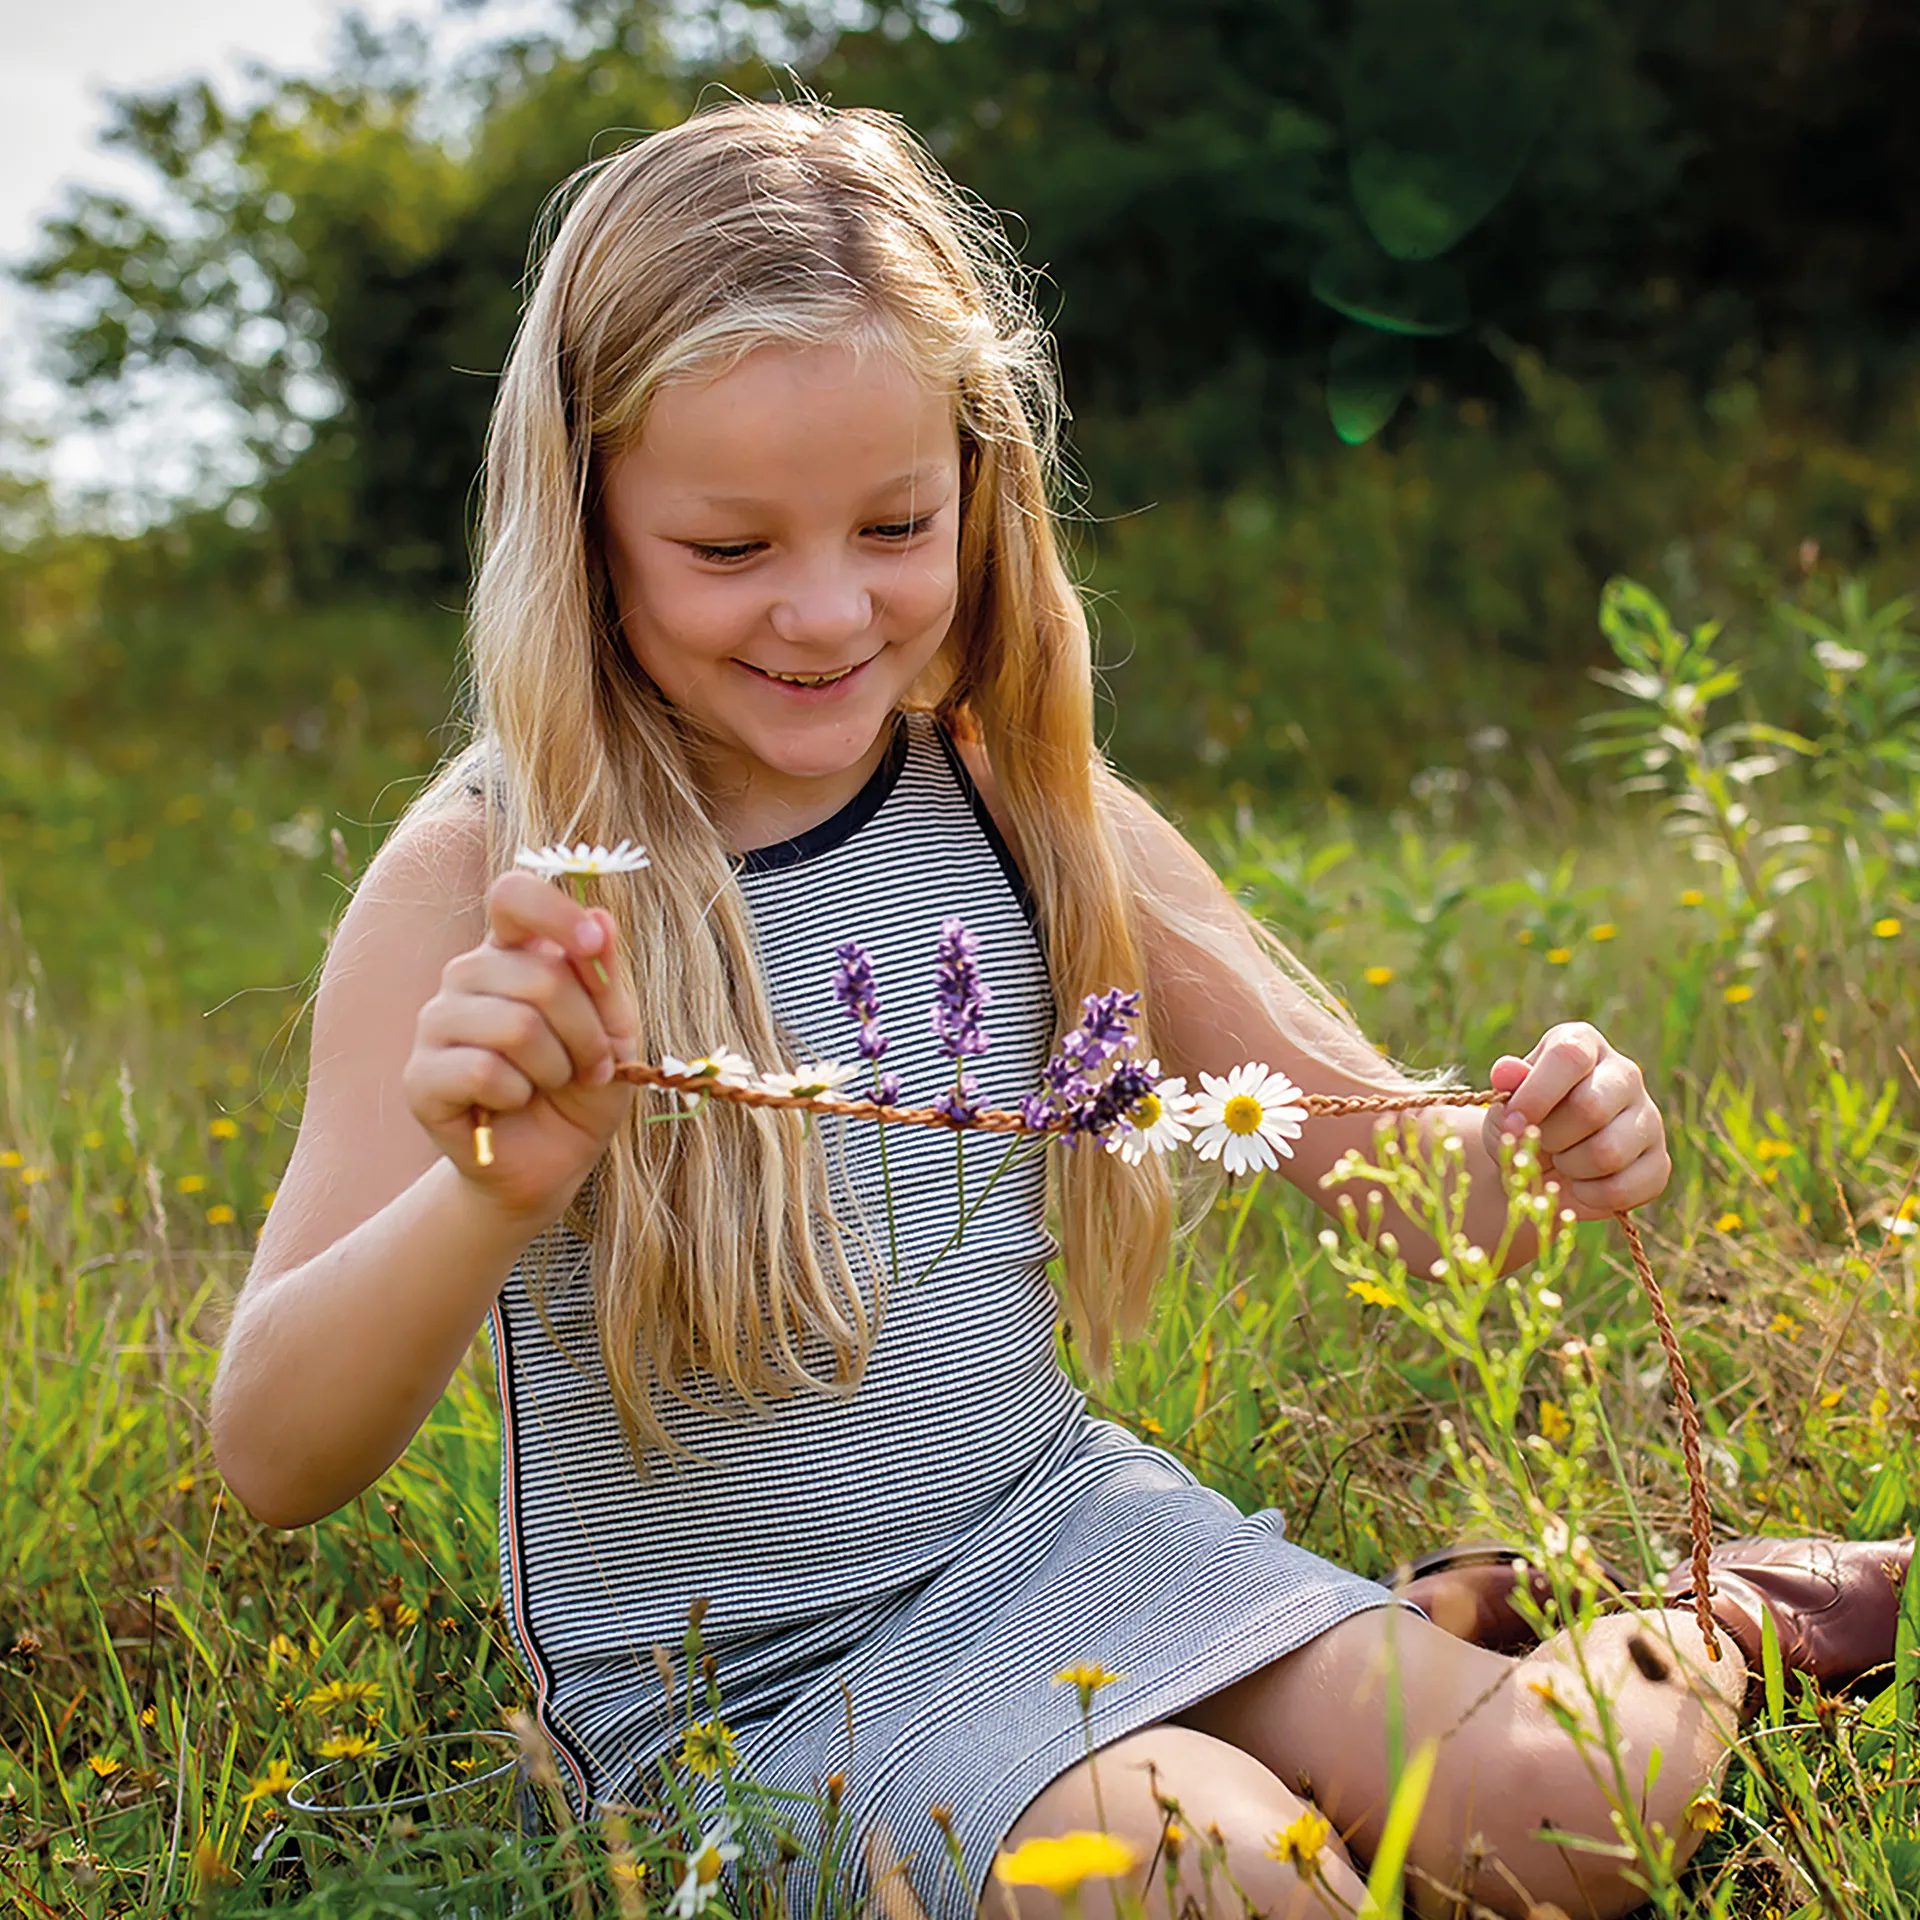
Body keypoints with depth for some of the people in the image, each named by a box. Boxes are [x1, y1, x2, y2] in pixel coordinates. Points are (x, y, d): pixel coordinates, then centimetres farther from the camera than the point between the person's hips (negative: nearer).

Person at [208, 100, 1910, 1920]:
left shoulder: (1021, 802, -4)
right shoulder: (484, 881, -15)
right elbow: (273, 1464, -20)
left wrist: (1533, 1149, -21)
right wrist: (492, 1190, -39)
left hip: (1056, 1529, 3)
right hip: (723, 1681, -3)